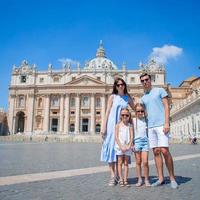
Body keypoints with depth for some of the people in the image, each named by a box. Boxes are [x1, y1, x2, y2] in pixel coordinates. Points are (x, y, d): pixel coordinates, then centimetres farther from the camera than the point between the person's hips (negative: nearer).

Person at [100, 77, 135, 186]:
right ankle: (112, 176, -1)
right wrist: (104, 126, -6)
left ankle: (117, 175, 11)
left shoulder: (128, 98, 11)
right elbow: (107, 112, 1)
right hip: (112, 124, -2)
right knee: (111, 147, -5)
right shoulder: (112, 97, 5)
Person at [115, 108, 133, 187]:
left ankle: (125, 180, 10)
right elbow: (116, 137, -4)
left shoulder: (130, 125, 5)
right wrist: (121, 146, -13)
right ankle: (121, 179, 9)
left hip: (127, 147, 2)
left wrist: (129, 146, -12)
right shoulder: (118, 125, 0)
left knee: (126, 163, 6)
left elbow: (131, 137, 0)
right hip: (119, 146, -1)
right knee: (120, 163, 3)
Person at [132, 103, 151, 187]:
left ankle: (146, 180, 8)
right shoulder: (133, 120, 4)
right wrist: (132, 144, -2)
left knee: (145, 162, -5)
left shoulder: (146, 119, 7)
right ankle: (139, 179, 17)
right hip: (136, 141, 0)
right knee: (138, 162, 6)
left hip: (145, 141, 0)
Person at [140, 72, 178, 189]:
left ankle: (172, 178, 1)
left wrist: (167, 123, -13)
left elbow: (167, 107, -2)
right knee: (156, 152, 4)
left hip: (161, 125, -5)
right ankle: (161, 178, 10)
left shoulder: (160, 91, 6)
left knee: (164, 151, -12)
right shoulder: (143, 98, 20)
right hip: (150, 127, 5)